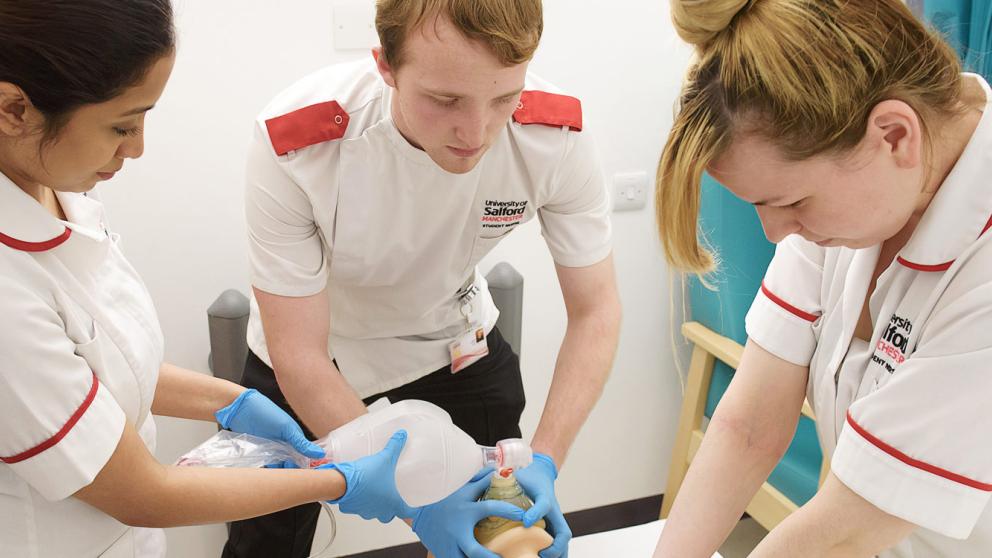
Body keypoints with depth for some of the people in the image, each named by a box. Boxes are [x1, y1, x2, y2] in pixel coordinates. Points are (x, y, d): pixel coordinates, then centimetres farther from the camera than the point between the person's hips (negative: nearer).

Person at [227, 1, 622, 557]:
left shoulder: (557, 134, -30)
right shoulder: (294, 141, -36)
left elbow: (595, 310, -18)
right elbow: (299, 354, -29)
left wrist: (543, 461, -31)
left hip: (454, 338, 2)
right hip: (323, 352, -1)